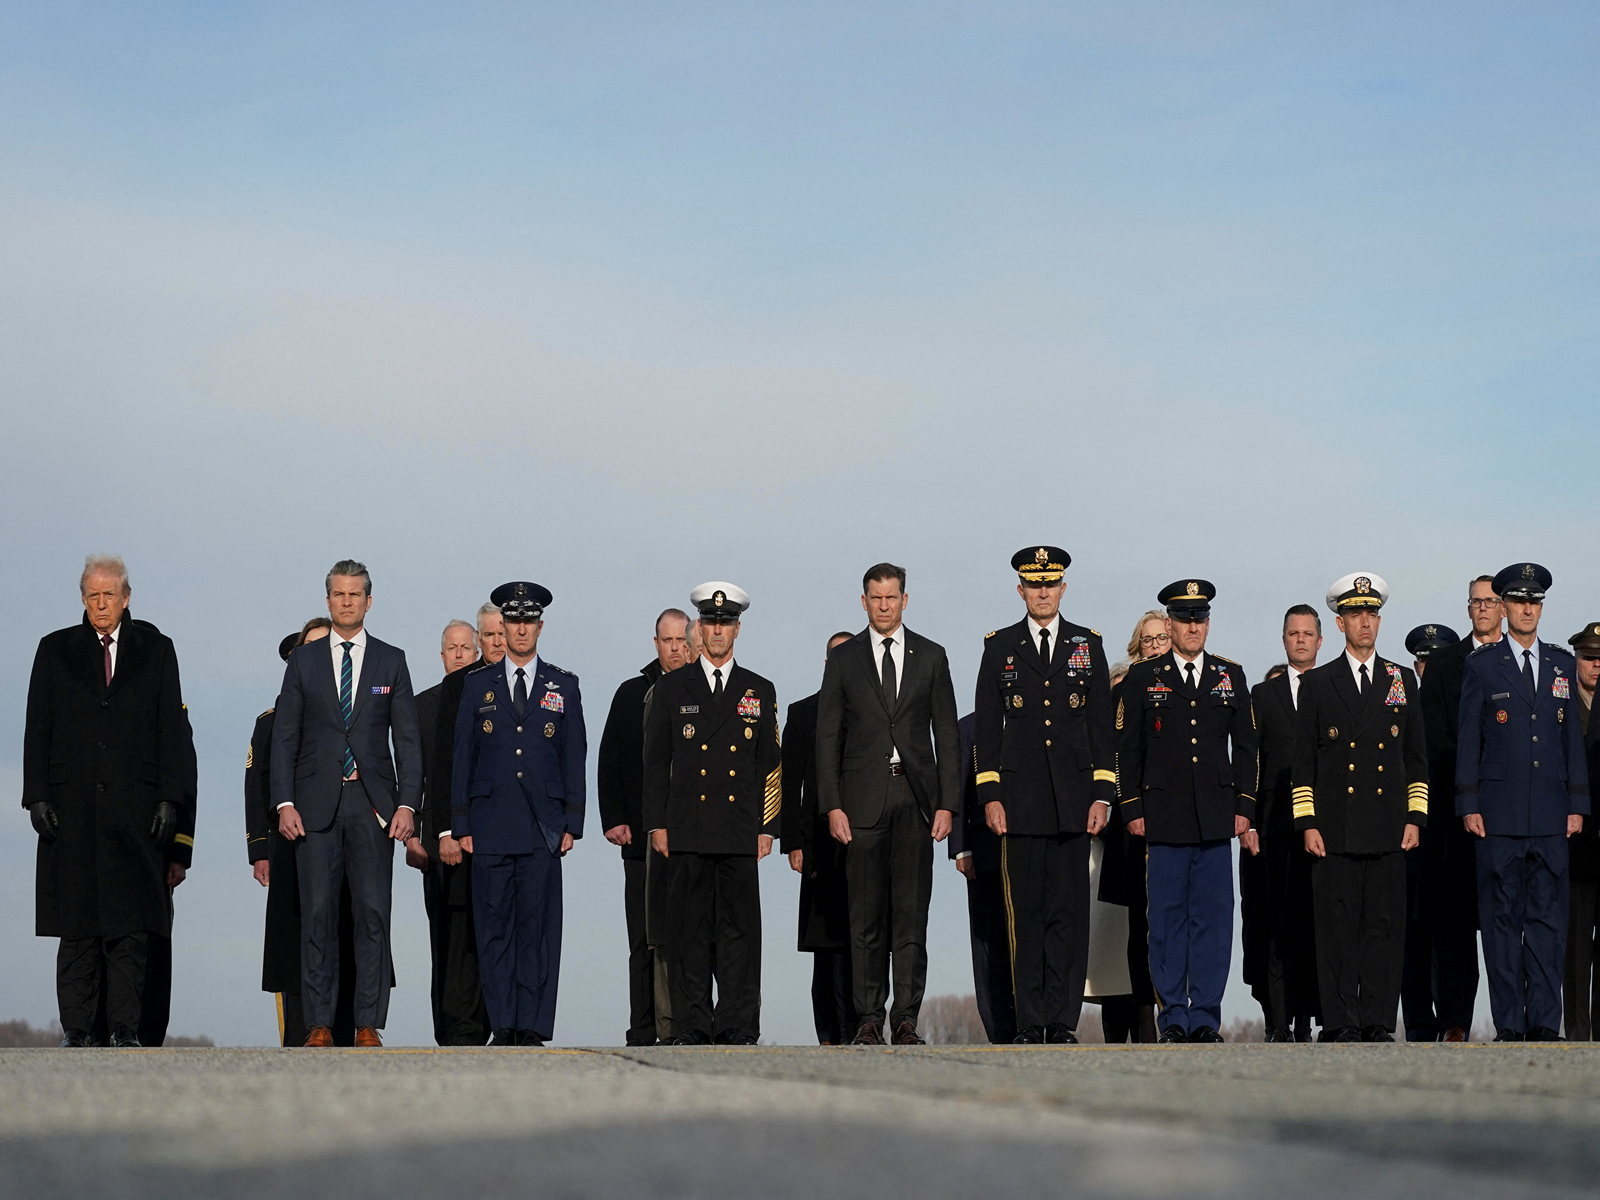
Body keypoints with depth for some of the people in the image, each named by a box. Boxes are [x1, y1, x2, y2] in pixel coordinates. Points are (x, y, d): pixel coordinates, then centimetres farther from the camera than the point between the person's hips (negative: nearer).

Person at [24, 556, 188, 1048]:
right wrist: (37, 797, -2)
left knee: (132, 923, -4)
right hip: (73, 806, 1)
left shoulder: (155, 650, 9)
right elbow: (37, 730, 8)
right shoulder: (55, 651, 11)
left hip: (136, 805, -1)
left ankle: (124, 1029, -1)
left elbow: (173, 731, 6)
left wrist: (170, 799, -3)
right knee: (77, 924, 0)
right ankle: (76, 1030, 4)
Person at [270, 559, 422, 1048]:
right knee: (317, 914, -2)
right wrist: (284, 803, -4)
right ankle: (319, 1023, 1)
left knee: (373, 913, -5)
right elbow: (284, 737, 7)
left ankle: (368, 1023, -3)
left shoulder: (391, 661, 9)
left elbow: (407, 739, 7)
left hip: (372, 803, 0)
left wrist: (407, 804, -4)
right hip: (317, 803, 0)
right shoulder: (303, 661, 10)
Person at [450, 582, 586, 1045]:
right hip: (491, 825, 1)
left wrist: (572, 824, 0)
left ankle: (533, 1026, -2)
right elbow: (462, 758, 10)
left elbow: (575, 758, 8)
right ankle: (502, 1027, 3)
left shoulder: (563, 686, 10)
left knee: (538, 926, -4)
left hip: (542, 828, -1)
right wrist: (461, 824, 2)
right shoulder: (478, 686, 11)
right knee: (494, 927, 0)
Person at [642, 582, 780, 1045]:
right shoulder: (671, 688, 9)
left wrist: (767, 828, 3)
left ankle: (739, 1031, 0)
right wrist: (657, 824, 1)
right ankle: (691, 1030, 2)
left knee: (740, 929, -2)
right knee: (690, 930, -1)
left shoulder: (760, 692, 12)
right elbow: (656, 761, 8)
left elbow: (770, 766, 11)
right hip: (688, 831, -1)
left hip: (741, 832, 1)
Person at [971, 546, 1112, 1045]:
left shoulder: (1087, 646, 10)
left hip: (1074, 802, 0)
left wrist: (1102, 795, 1)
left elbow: (1102, 725, 9)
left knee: (1069, 913, -2)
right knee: (1026, 914, 0)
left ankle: (1064, 1021, 0)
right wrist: (990, 796, -2)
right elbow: (987, 728, 7)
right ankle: (1030, 1023, 2)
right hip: (1020, 799, 0)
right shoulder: (1000, 648, 9)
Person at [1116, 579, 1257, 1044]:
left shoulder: (1230, 676, 12)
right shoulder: (1142, 678, 7)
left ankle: (1206, 1017, 4)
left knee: (1213, 918, 0)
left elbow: (1246, 746, 13)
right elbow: (1127, 749, 6)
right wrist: (1133, 809, -1)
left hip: (1216, 819, 1)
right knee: (1167, 919, 0)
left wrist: (1244, 807, 5)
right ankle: (1173, 1018, 5)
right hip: (1163, 819, -1)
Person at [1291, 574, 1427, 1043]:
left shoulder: (1402, 680, 13)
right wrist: (1307, 823, -3)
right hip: (1335, 826, -2)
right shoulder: (1317, 683, 7)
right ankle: (1340, 1023, 0)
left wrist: (1415, 817, 5)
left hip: (1388, 828, 2)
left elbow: (1417, 757, 14)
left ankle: (1378, 1022, 3)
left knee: (1385, 925, -1)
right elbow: (1303, 760, 5)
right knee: (1337, 926, -3)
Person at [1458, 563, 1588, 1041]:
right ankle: (1508, 1024, 2)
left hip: (1551, 818, 3)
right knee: (1502, 919, -1)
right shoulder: (1481, 666, 4)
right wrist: (1469, 805, -5)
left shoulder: (1562, 665, 13)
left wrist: (1577, 804, 7)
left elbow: (1573, 737, 14)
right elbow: (1467, 740, 3)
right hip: (1499, 815, -3)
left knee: (1548, 918, 1)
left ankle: (1544, 1022, 3)